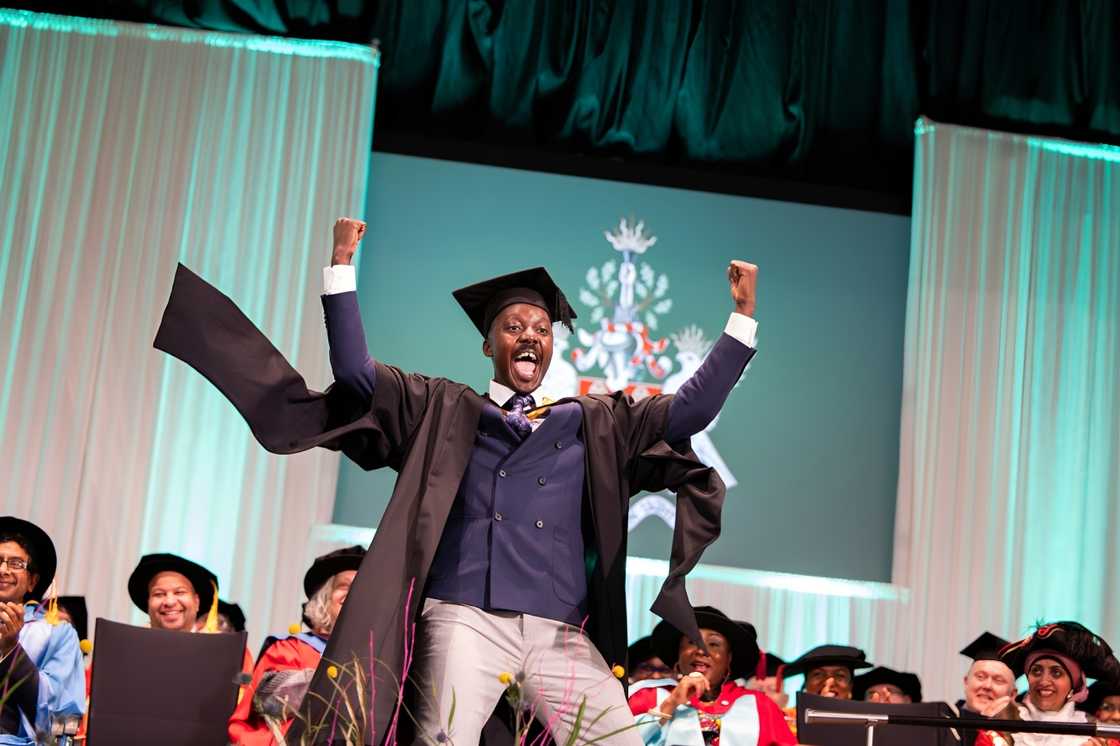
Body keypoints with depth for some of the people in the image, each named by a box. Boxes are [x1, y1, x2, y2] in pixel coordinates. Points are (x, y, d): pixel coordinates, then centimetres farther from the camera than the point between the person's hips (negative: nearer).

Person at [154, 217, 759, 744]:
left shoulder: (593, 423, 22)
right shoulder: (443, 410, 18)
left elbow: (689, 411, 17)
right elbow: (355, 371, 8)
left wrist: (743, 315, 11)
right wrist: (342, 263, 3)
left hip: (562, 634, 2)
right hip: (467, 620, -2)